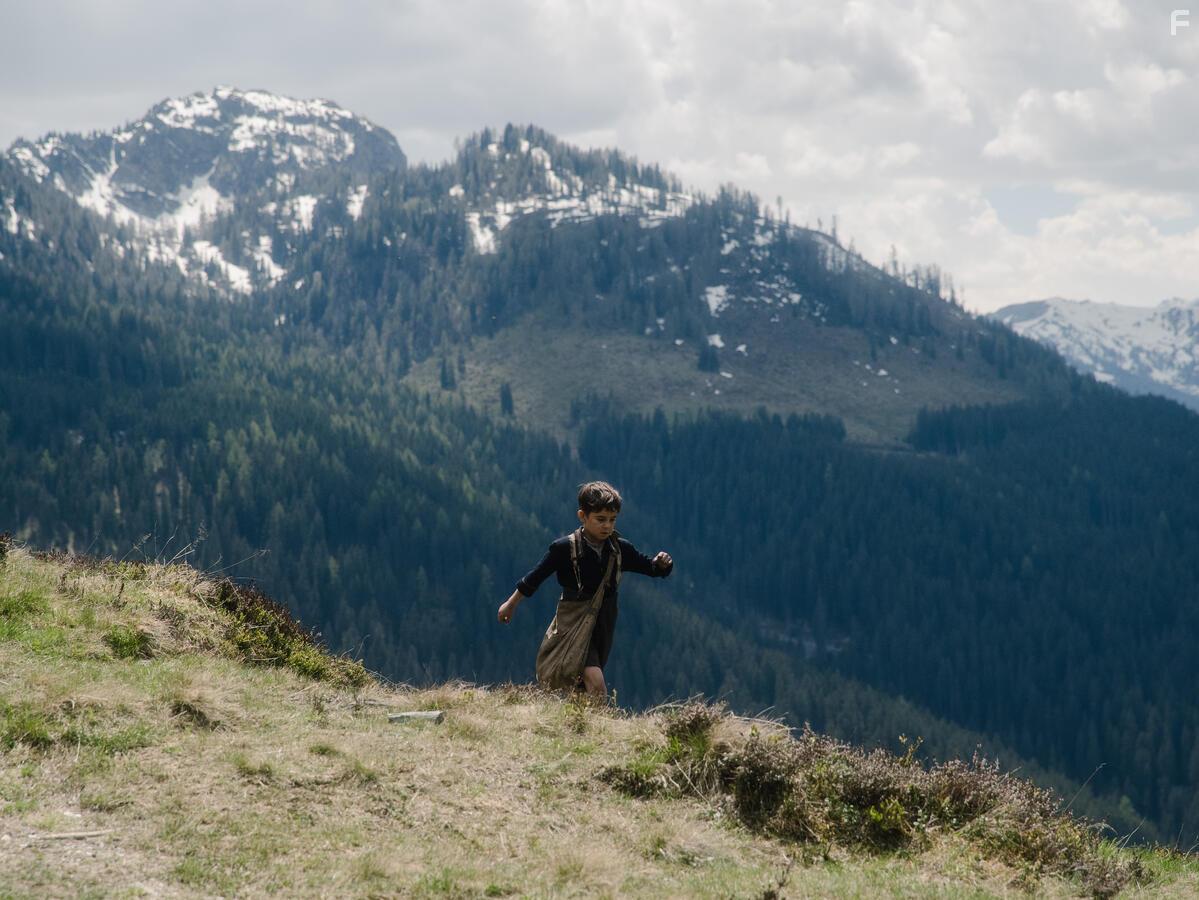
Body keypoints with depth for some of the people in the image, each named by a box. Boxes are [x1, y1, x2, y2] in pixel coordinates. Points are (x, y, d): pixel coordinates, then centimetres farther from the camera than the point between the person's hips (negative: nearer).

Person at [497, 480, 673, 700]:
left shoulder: (620, 548, -3)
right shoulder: (565, 548, -14)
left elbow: (649, 567, 6)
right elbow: (536, 576, -2)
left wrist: (662, 563, -18)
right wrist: (511, 604, 9)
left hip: (604, 627, 5)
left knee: (584, 689, 13)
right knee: (596, 686, -22)